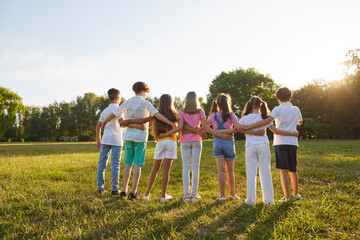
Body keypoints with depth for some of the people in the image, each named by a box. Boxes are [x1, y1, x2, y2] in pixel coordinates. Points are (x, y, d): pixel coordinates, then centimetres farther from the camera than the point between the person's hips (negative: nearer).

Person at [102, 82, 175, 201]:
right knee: (137, 164, -1)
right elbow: (158, 115, -20)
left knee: (128, 164, 12)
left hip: (128, 137, 4)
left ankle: (124, 190, 12)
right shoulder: (146, 104, -6)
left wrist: (103, 122, 30)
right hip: (140, 137, -4)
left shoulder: (126, 103, 6)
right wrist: (171, 123, -24)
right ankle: (133, 192, -2)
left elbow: (112, 114, 14)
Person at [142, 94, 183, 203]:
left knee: (155, 169, 10)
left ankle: (147, 194, 11)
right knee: (166, 169, 2)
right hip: (171, 142, -2)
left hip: (160, 143, 2)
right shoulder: (175, 114, 2)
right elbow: (180, 127, -14)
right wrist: (167, 134, -12)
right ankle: (163, 196, 9)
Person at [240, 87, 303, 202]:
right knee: (293, 170, 16)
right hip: (293, 142, 4)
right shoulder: (296, 109, 10)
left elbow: (267, 120, -22)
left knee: (283, 170, -3)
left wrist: (249, 126, -24)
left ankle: (287, 197, -2)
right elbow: (300, 122, 29)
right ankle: (296, 194, 30)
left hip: (280, 142, -4)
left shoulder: (278, 109, -5)